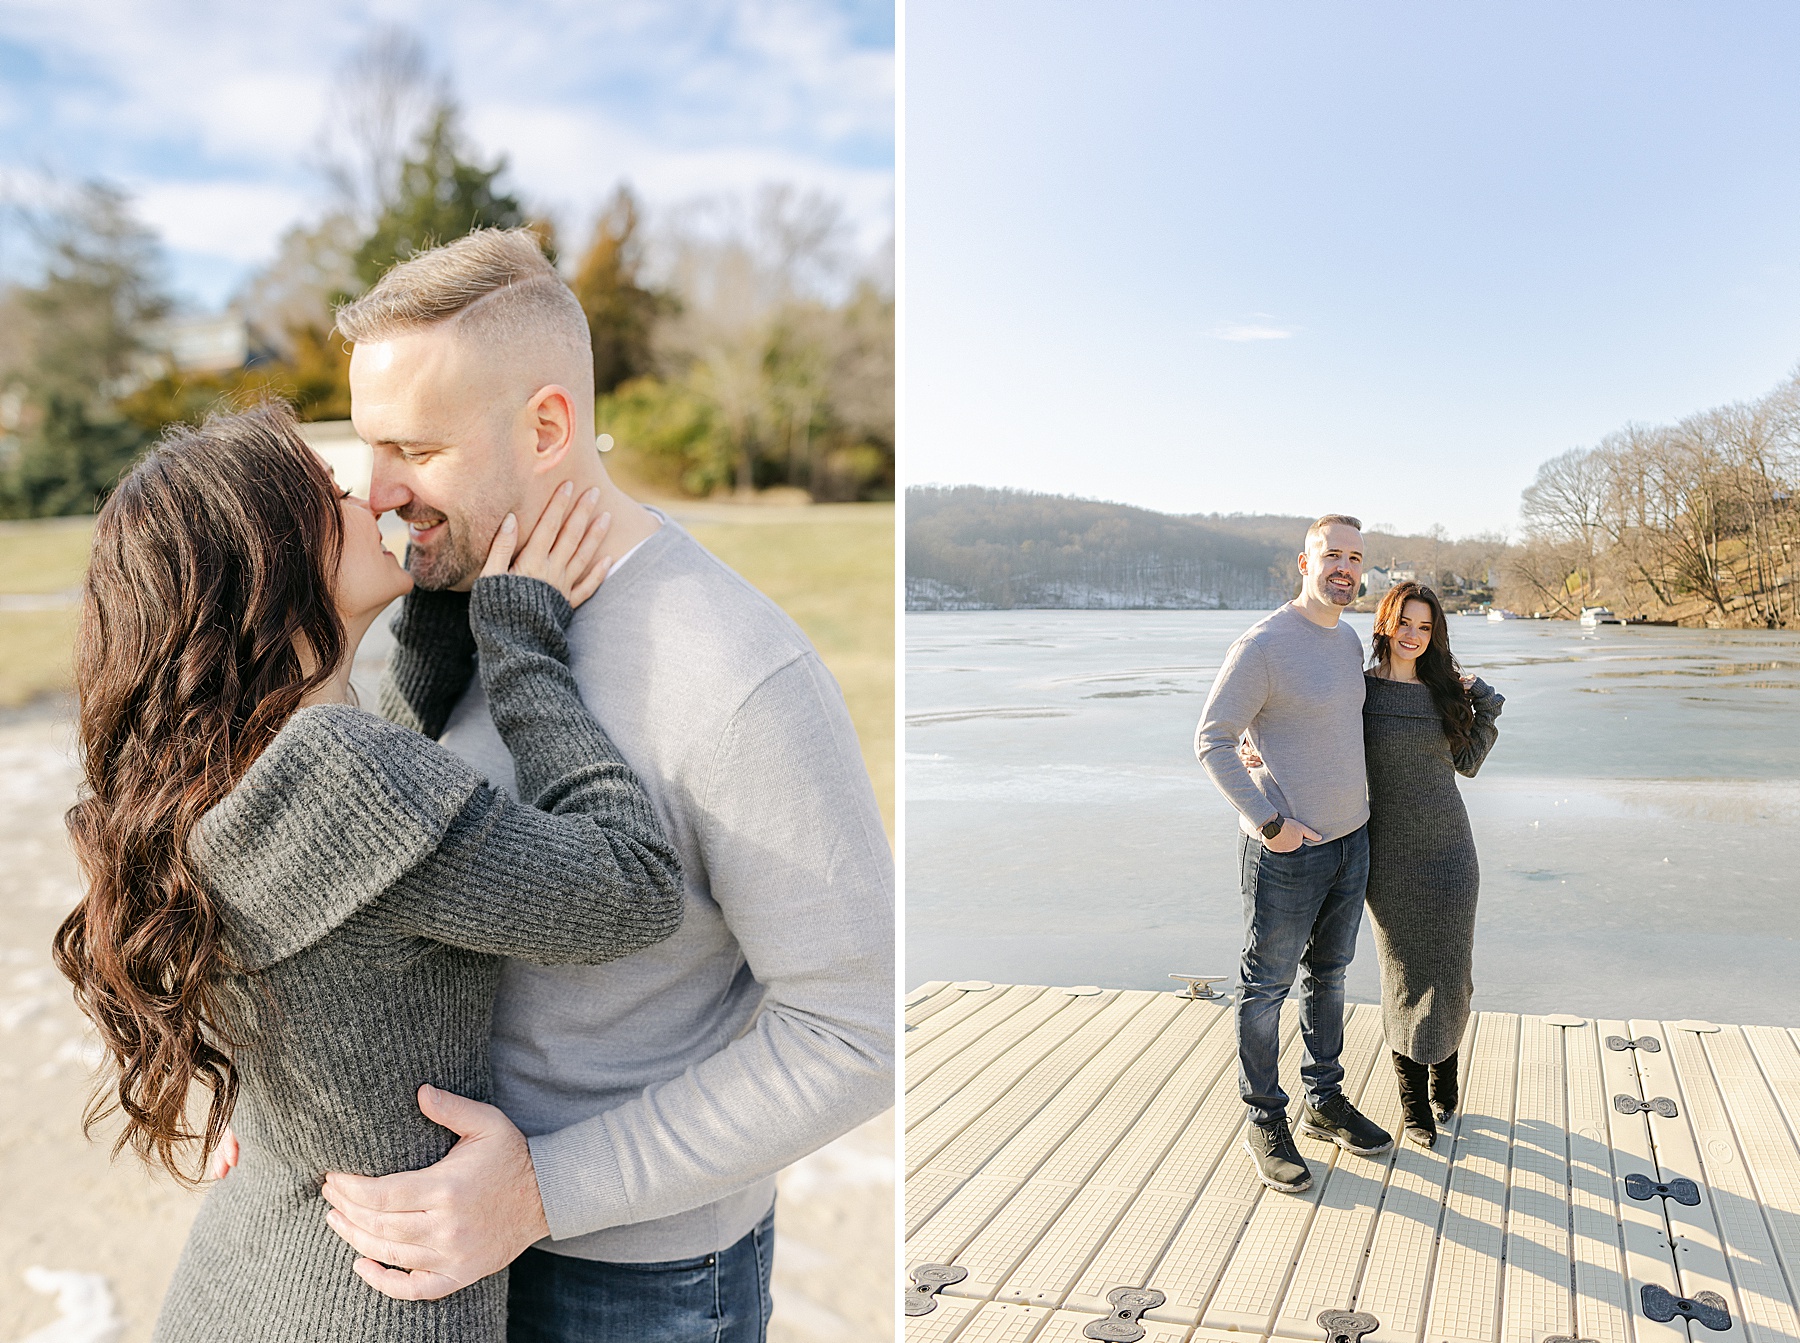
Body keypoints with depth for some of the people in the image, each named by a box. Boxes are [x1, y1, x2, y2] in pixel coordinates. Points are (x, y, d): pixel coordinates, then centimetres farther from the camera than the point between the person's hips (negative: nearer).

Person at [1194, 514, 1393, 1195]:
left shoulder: (1349, 641, 8)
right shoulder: (1263, 644, -17)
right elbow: (1212, 740, -15)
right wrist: (1268, 821, -18)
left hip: (1350, 838, 8)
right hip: (1286, 850, -8)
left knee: (1328, 974, 19)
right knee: (1267, 985, 5)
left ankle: (1325, 1102, 33)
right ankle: (1265, 1122, 19)